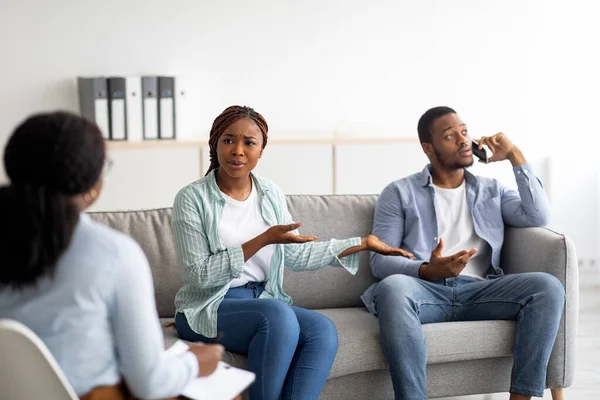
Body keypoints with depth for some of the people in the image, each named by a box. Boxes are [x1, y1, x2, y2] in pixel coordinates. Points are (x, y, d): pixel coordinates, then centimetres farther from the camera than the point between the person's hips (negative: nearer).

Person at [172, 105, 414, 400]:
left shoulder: (271, 194, 7)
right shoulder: (192, 198, -9)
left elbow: (297, 256, 14)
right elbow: (198, 275, -14)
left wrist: (364, 243, 12)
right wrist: (263, 240, -20)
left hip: (263, 301, 5)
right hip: (208, 309, -5)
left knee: (323, 330, -23)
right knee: (277, 313, -33)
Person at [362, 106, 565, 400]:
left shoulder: (492, 190, 23)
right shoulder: (399, 193, 11)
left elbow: (538, 217, 5)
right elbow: (379, 261, 1)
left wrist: (515, 156, 6)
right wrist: (426, 271, -20)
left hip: (479, 291, 3)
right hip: (425, 290, -3)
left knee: (548, 286, -24)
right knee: (392, 287, -38)